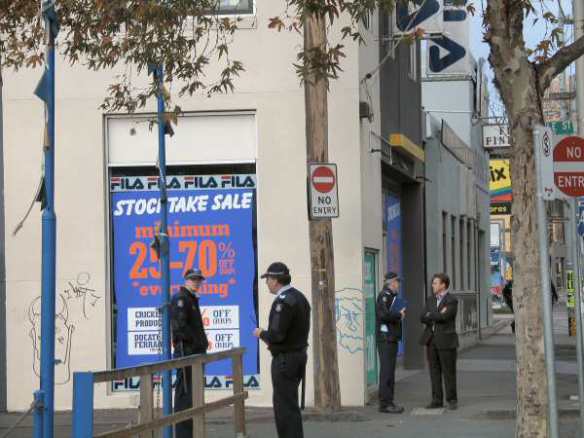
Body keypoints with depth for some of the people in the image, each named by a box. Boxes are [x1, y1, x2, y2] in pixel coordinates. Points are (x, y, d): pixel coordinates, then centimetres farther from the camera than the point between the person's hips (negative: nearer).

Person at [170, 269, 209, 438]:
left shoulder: (193, 299, 20)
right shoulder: (180, 299, -11)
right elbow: (179, 327, -20)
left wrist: (202, 342, 11)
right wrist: (198, 341, -14)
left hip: (196, 352, 10)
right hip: (186, 351, -10)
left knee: (193, 392, 14)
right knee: (185, 392, -9)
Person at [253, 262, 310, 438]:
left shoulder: (283, 301, -20)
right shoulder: (299, 297, 10)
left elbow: (277, 334, -25)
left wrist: (261, 333, -6)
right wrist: (271, 339, 13)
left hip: (284, 359, -10)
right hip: (299, 354, 10)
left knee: (285, 406, -4)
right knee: (288, 403, 18)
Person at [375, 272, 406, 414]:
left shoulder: (391, 296, 19)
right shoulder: (384, 296, -13)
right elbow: (383, 315, -25)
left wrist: (399, 315, 6)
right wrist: (399, 314, -12)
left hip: (391, 339, 10)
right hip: (385, 338, -10)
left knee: (390, 371, 11)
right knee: (387, 371, -10)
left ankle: (388, 402, 15)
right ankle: (385, 403, -10)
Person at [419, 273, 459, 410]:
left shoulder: (452, 301, -6)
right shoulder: (431, 300, 15)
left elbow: (444, 317, -19)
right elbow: (423, 318, 5)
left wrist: (430, 315, -3)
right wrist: (437, 316, -11)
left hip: (446, 341, -6)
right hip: (431, 340, 6)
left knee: (449, 372, -1)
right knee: (434, 372, 6)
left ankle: (452, 400, 8)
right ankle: (437, 400, 10)